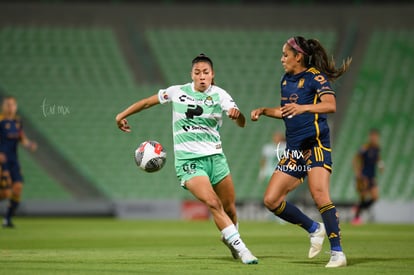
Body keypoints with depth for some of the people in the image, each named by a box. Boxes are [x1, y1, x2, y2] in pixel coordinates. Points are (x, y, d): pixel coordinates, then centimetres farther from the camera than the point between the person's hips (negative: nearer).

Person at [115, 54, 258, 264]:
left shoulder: (219, 95, -1)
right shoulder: (177, 92, 0)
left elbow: (241, 123, -12)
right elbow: (147, 102, 14)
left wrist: (237, 114, -34)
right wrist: (123, 115, 14)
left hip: (215, 157, 2)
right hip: (188, 160, -2)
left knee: (229, 208, 4)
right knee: (213, 203, -21)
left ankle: (229, 239, 36)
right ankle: (239, 248, -17)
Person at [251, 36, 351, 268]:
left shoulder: (315, 77, -7)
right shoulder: (286, 80, 16)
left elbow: (331, 105, -24)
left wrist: (303, 107, -38)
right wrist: (264, 110, 16)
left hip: (316, 144, -8)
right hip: (294, 149, 8)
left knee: (320, 194, -23)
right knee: (271, 200, 0)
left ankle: (337, 252, -16)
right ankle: (314, 229, 17)